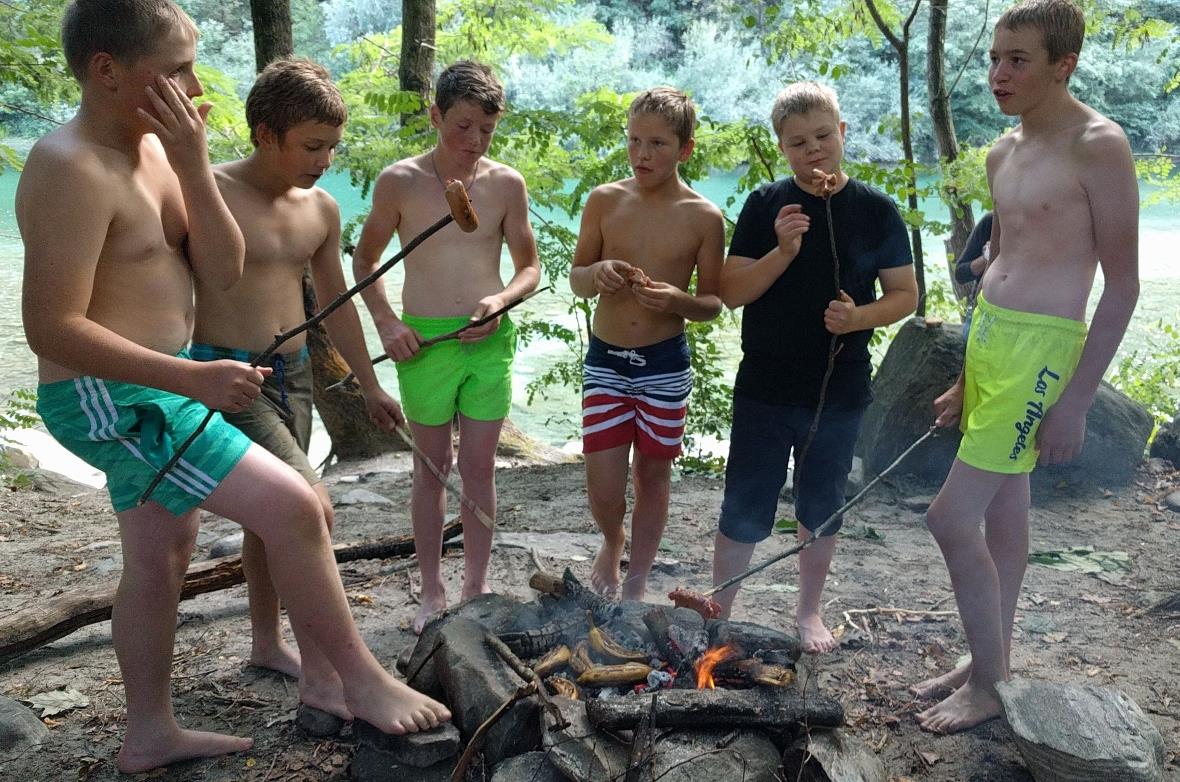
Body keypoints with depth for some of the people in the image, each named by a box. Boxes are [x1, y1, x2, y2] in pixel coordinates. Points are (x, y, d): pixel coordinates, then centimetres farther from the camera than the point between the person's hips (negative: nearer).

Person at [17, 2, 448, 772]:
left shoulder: (157, 149, 6)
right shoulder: (73, 166, -21)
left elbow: (222, 269, -1)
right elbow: (53, 328, -24)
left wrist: (193, 166, -14)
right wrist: (193, 378, -29)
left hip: (152, 390, 10)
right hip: (114, 401, -10)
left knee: (161, 556, 18)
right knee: (292, 506, -15)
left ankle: (150, 732, 34)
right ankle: (363, 681, 1)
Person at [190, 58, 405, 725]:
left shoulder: (322, 209, 7)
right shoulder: (208, 194, -14)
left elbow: (337, 302, 16)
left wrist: (371, 385, 20)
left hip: (293, 374, 7)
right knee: (312, 506, -18)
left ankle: (267, 643, 37)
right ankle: (322, 677, -9)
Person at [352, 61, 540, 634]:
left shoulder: (507, 183, 0)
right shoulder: (399, 182, -4)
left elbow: (529, 266, 8)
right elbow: (365, 259, 6)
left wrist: (503, 298, -12)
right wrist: (385, 321, -7)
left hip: (489, 339, 1)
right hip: (423, 340, -1)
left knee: (480, 468, 7)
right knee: (431, 467, 8)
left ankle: (476, 587, 22)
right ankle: (432, 593, 21)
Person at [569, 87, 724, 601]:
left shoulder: (703, 217, -6)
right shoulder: (604, 201, -3)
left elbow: (714, 302, 0)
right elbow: (575, 278, 5)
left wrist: (679, 301, -22)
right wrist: (596, 274, -18)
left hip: (665, 366, -1)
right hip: (605, 361, 1)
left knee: (653, 476, 11)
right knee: (603, 490, 0)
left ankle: (635, 586, 30)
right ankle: (612, 542, 36)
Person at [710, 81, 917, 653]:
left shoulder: (875, 210, -2)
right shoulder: (767, 205, -3)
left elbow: (904, 294, 2)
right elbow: (730, 292, -6)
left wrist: (860, 317, -18)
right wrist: (782, 252, -22)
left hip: (839, 389, 1)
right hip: (765, 389, -1)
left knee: (822, 507, 16)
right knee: (745, 510, 5)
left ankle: (809, 610, 35)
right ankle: (718, 612, 23)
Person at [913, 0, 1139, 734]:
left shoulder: (1098, 147, -13)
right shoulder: (1004, 152, 10)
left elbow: (1123, 285, -14)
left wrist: (1075, 403, -17)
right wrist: (968, 377, 19)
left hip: (1040, 349, -8)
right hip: (987, 335, 8)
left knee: (951, 517, -7)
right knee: (1003, 515, 16)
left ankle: (988, 687, 11)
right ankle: (992, 662, 30)